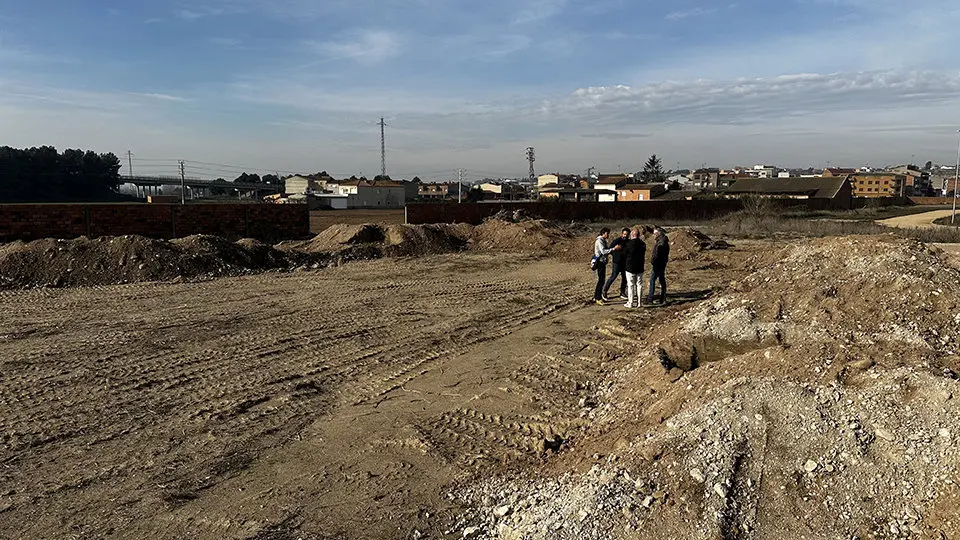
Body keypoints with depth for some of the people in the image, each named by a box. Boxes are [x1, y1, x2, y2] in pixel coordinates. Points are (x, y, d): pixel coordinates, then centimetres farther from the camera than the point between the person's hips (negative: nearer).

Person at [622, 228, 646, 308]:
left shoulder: (629, 243, -14)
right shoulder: (643, 244, 2)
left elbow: (624, 254, -4)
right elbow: (643, 255, 11)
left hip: (630, 267, -5)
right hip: (640, 267, 5)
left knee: (630, 285, 1)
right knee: (639, 285, 9)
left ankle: (630, 303, 4)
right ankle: (638, 302, 12)